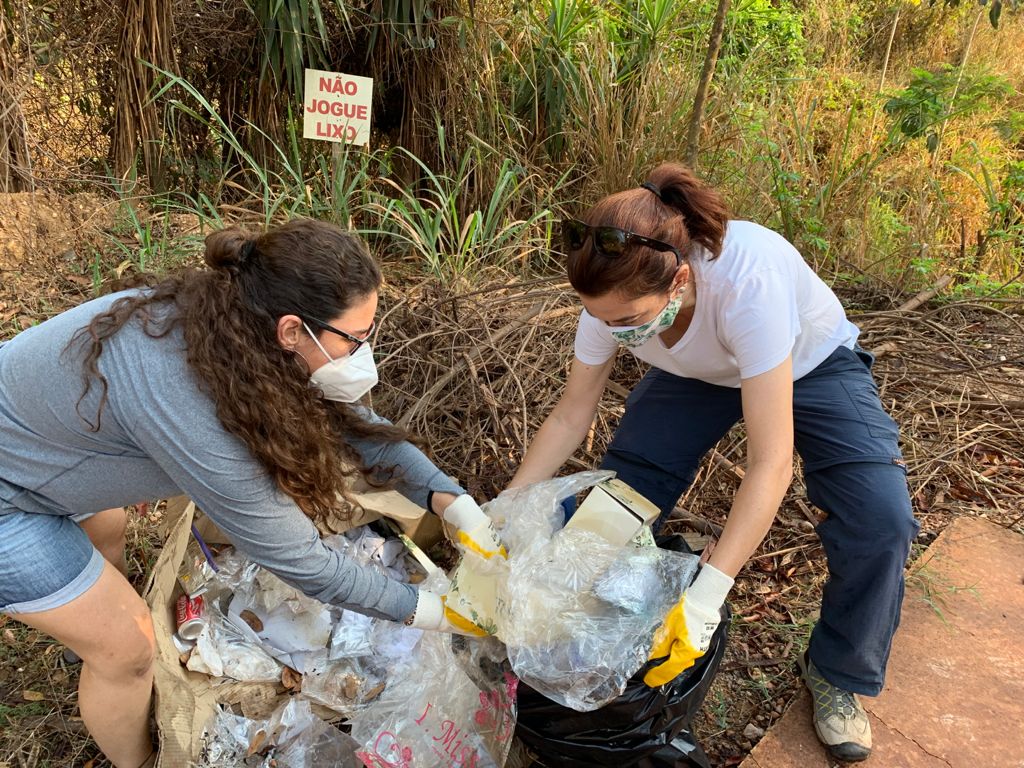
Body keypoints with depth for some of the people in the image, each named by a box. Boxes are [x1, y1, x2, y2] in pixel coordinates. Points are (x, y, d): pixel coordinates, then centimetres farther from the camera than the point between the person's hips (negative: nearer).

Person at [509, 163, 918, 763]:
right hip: (701, 373, 4)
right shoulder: (616, 293, -29)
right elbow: (571, 416, -16)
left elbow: (771, 464, -43)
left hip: (812, 364, -3)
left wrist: (706, 596, -48)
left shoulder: (749, 280, -44)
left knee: (881, 518, -22)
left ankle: (838, 674, 6)